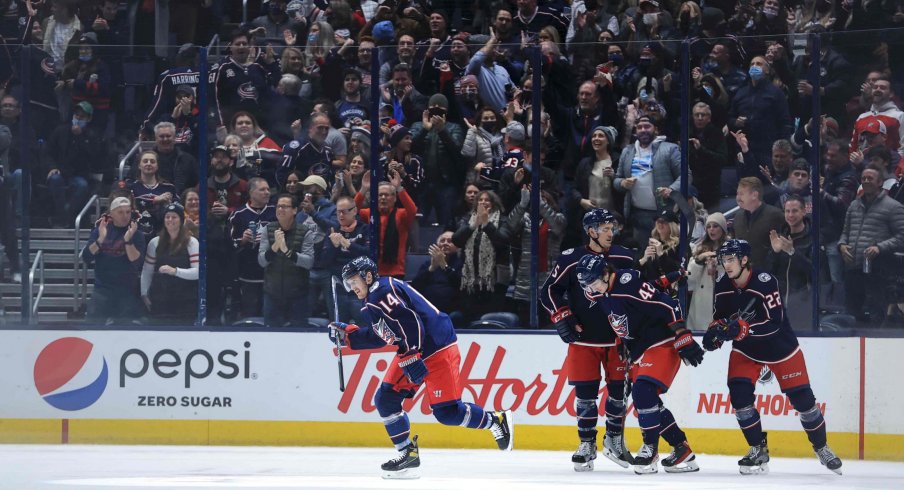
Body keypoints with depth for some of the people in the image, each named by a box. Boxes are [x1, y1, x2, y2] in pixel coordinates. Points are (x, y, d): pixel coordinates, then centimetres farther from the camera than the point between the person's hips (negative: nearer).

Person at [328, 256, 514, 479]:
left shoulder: (383, 291, -16)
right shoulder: (373, 299, 17)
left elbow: (408, 321, -26)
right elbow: (378, 337, 28)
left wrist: (410, 358, -28)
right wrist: (347, 334, 23)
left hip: (437, 349, -11)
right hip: (412, 353, 11)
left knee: (446, 411, -13)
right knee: (385, 399, 4)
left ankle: (497, 421, 7)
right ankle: (409, 454, 7)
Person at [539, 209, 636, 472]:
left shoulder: (625, 259, 0)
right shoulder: (571, 260, -9)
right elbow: (548, 291, -1)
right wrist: (563, 318, -9)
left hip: (617, 336, 2)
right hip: (584, 338, -2)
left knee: (619, 389, 4)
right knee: (585, 392, -2)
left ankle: (614, 440, 22)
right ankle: (587, 445, 9)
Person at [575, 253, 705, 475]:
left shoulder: (630, 284, -23)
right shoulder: (601, 296, 4)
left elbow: (667, 307, -25)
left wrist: (684, 339, -26)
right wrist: (625, 349, 22)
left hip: (663, 344, -10)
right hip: (639, 351, 10)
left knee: (643, 392, -22)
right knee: (647, 400, 7)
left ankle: (651, 447, -11)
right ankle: (682, 450, 14)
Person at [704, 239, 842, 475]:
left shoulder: (765, 282, -28)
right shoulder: (723, 287, -10)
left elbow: (774, 322, -33)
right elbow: (720, 317, 6)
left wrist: (741, 328, -42)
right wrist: (715, 332, -16)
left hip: (780, 347, -4)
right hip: (745, 350, 4)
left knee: (802, 398, 0)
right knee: (739, 394, -15)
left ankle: (821, 447, 23)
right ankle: (758, 451, -1)